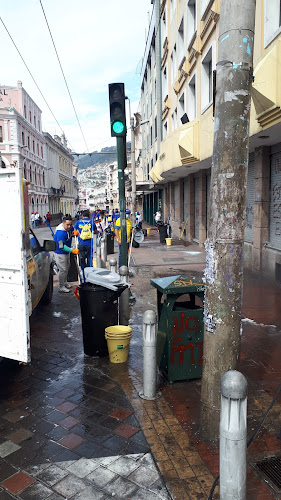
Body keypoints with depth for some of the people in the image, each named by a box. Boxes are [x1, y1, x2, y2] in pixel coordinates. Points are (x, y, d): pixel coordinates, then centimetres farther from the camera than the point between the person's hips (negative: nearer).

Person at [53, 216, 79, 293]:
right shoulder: (61, 233, -32)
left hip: (66, 252, 10)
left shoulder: (69, 228, -5)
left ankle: (65, 282, 41)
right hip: (60, 253, -10)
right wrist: (72, 250, -43)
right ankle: (61, 287, 9)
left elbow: (72, 233, 19)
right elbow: (62, 246, -35)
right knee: (63, 270, -5)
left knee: (67, 267, 22)